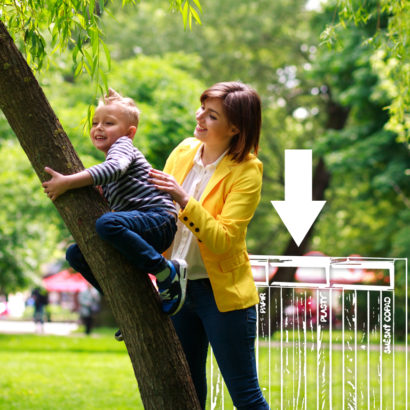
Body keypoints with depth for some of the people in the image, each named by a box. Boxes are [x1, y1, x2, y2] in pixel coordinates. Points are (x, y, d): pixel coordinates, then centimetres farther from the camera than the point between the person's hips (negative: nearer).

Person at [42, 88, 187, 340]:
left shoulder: (123, 146, -3)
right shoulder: (105, 173, 25)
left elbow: (115, 168, -26)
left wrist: (68, 182, -32)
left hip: (159, 218, -10)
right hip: (141, 230, 10)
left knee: (108, 224, -37)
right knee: (76, 254, 9)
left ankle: (167, 272, -25)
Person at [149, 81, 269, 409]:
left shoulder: (246, 171, -15)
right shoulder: (184, 151, 2)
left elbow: (222, 240, -23)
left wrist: (184, 200, -30)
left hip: (222, 292, -6)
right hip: (179, 286, 6)